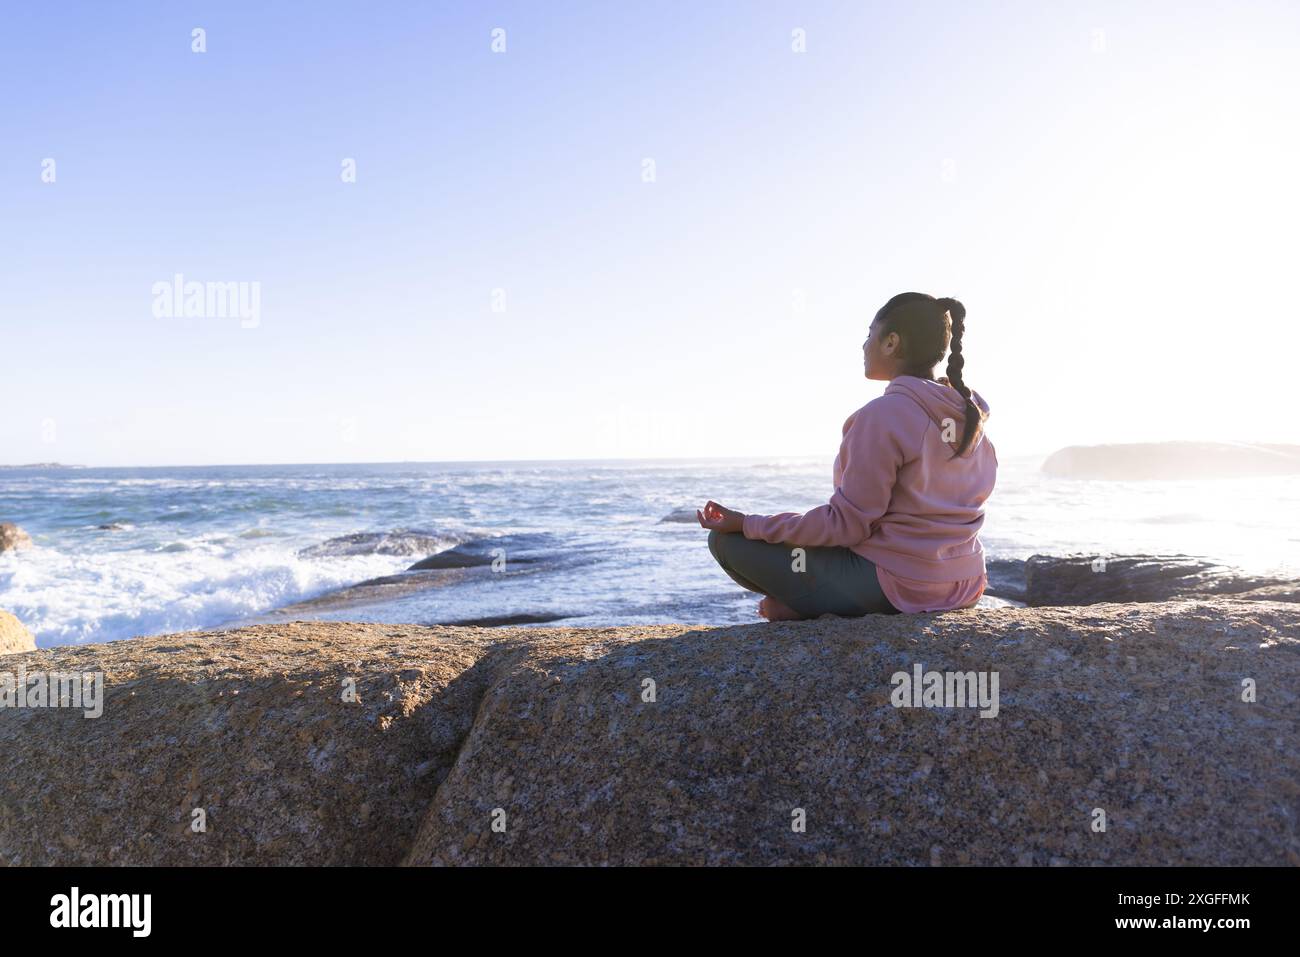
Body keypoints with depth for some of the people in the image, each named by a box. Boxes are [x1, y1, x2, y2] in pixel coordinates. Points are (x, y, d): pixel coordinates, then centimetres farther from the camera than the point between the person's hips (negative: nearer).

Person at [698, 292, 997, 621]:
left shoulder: (882, 415, -20)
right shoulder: (969, 414, 4)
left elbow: (846, 524, -19)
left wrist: (746, 524, -14)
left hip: (894, 587, -8)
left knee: (727, 540, -2)